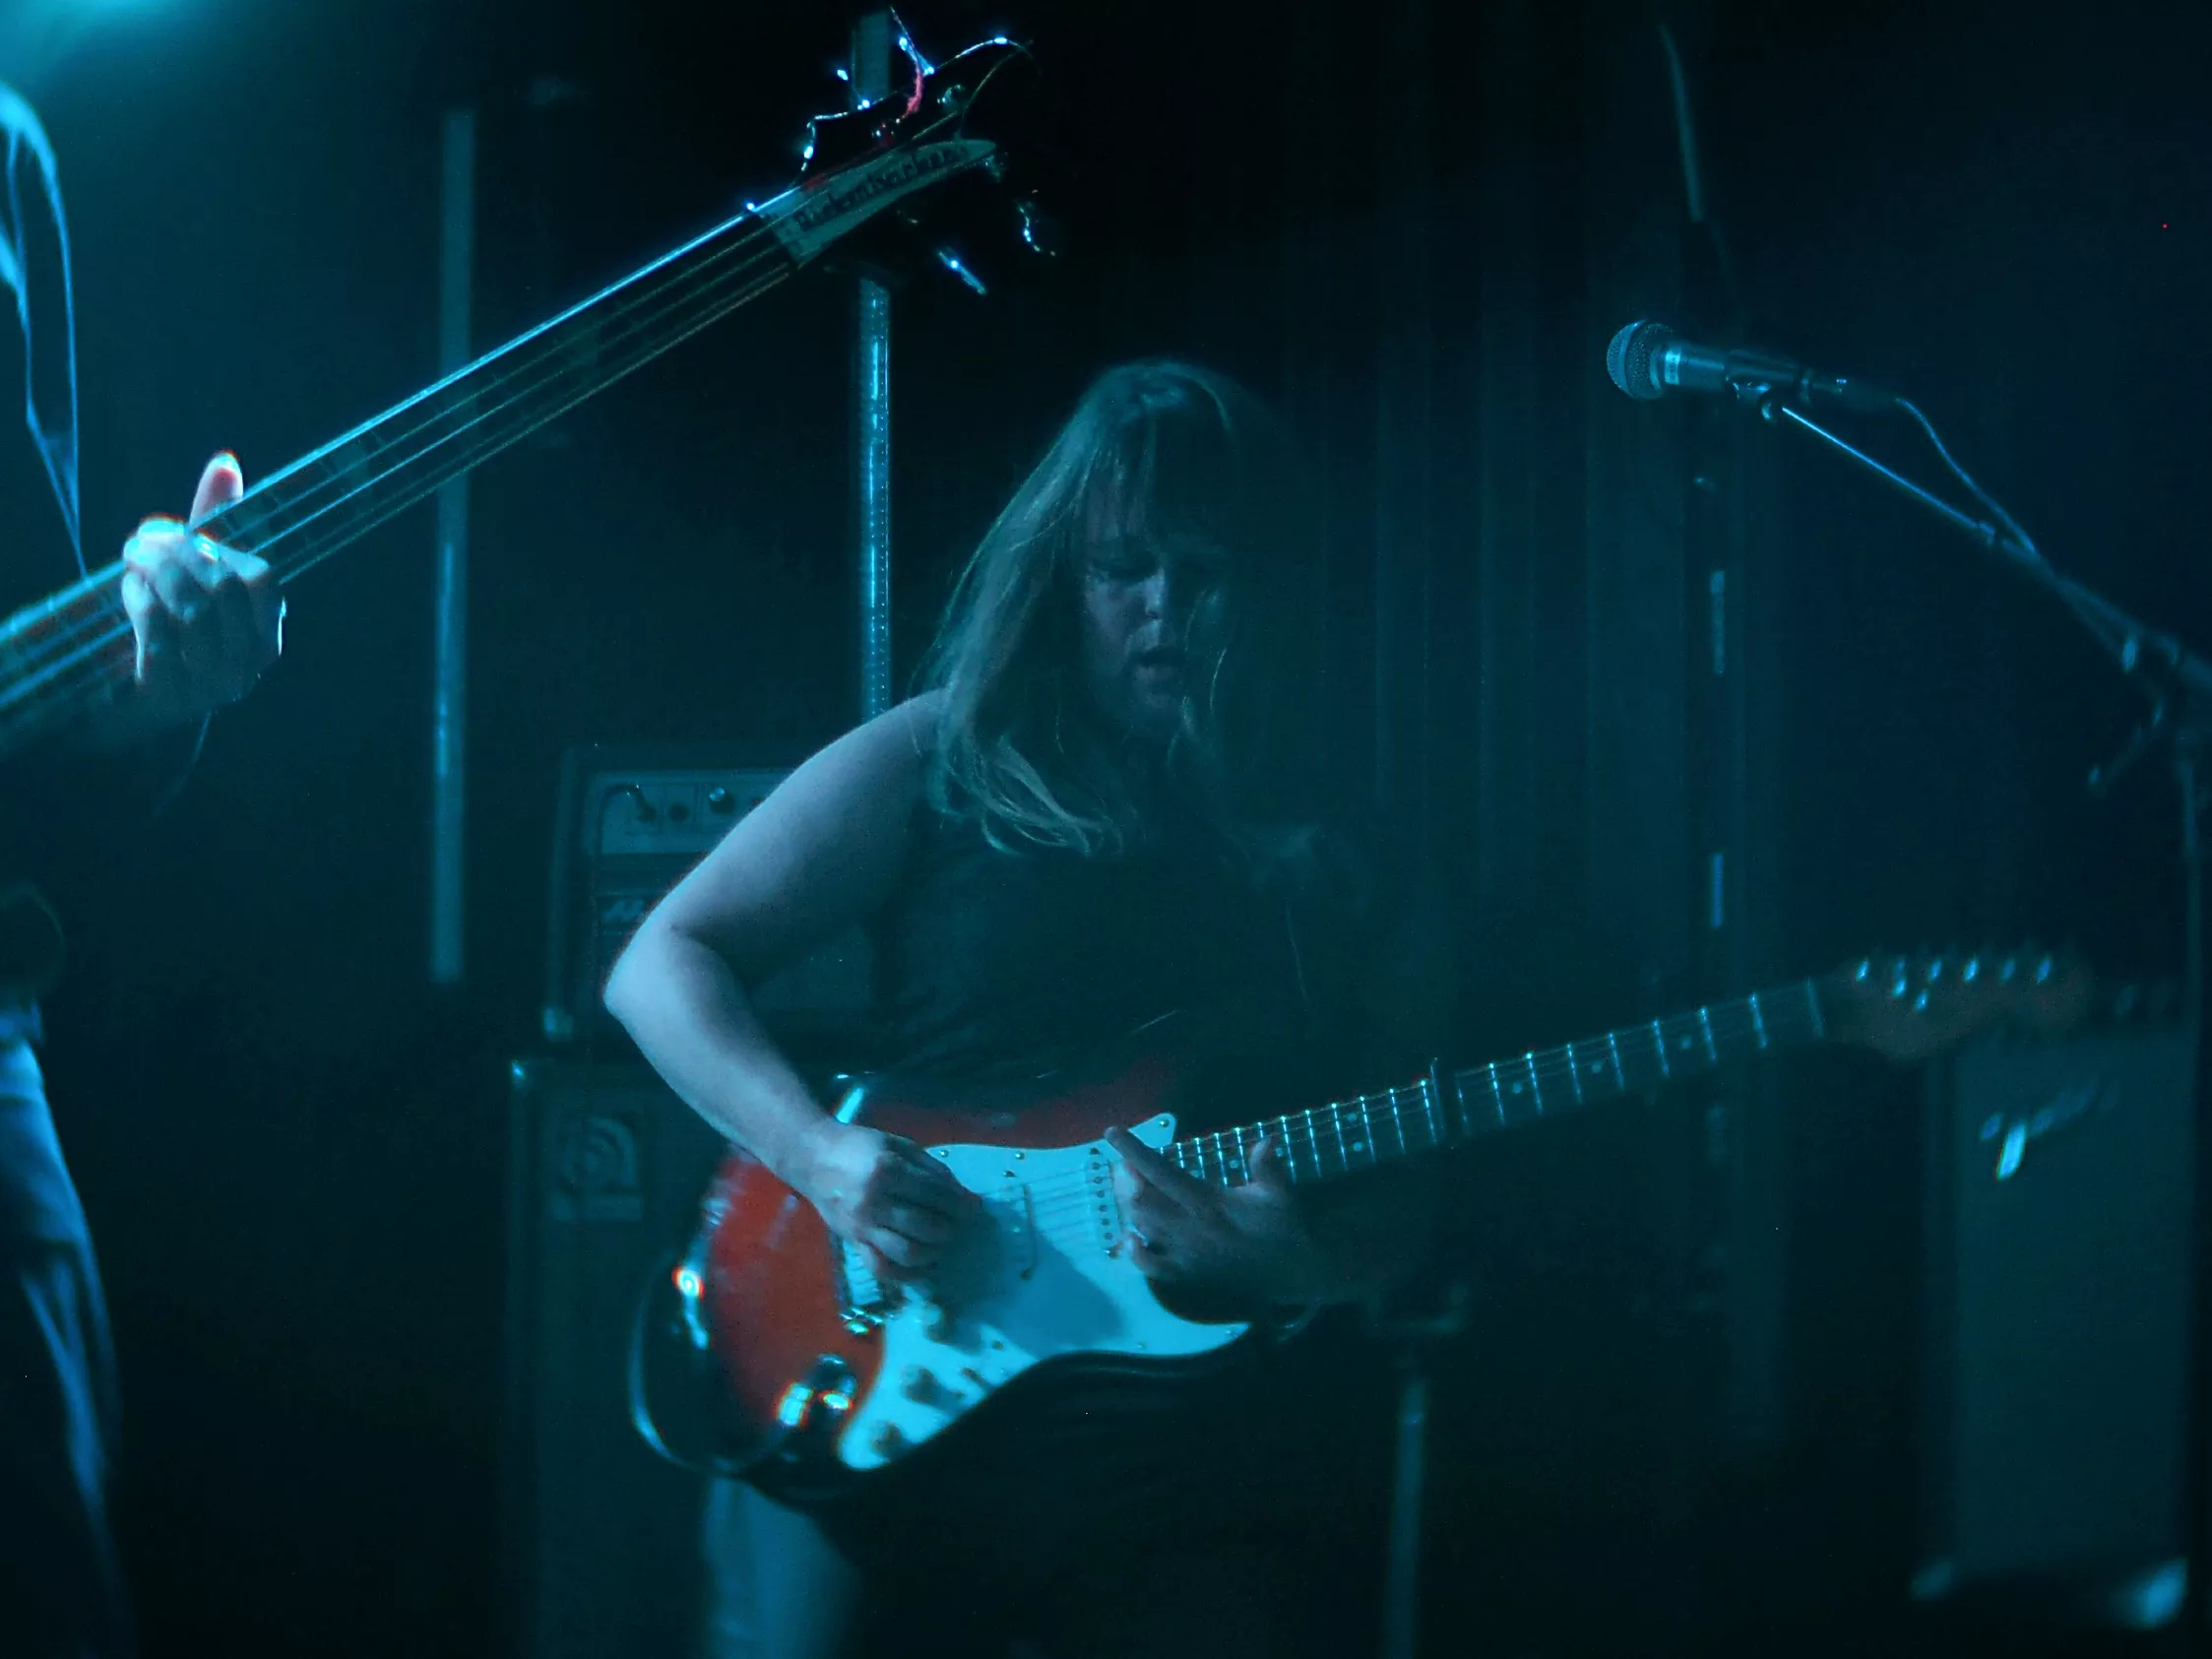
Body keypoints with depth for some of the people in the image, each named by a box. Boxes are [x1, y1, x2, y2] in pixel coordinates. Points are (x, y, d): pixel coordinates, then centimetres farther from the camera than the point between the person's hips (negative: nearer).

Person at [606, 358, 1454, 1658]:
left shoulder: (1361, 882, 10)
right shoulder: (939, 767, 7)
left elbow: (1405, 1213, 9)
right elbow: (663, 965, 3)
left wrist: (1300, 1267, -14)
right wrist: (825, 1154, -12)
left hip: (1206, 1461, 1)